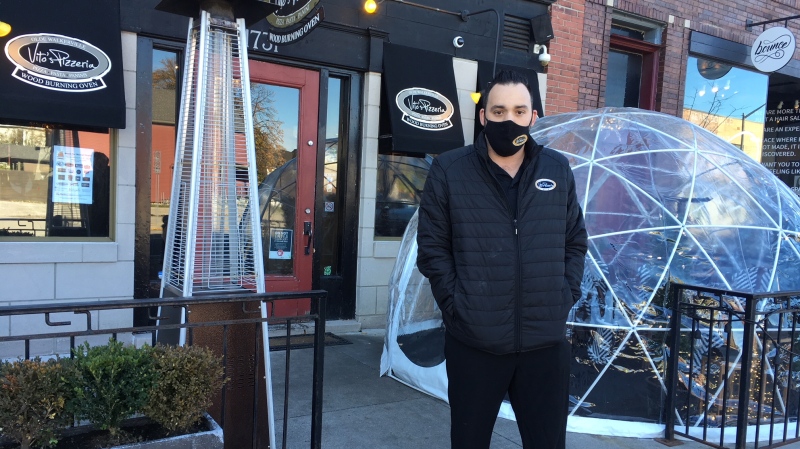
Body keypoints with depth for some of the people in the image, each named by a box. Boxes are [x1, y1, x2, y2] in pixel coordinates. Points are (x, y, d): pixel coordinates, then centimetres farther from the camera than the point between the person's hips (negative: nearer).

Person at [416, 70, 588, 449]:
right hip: (473, 341, -2)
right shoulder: (448, 170, -2)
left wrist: (566, 297, 2)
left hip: (546, 342, 2)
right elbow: (432, 247, -2)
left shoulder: (559, 170, 7)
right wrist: (456, 303, -9)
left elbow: (576, 242, 13)